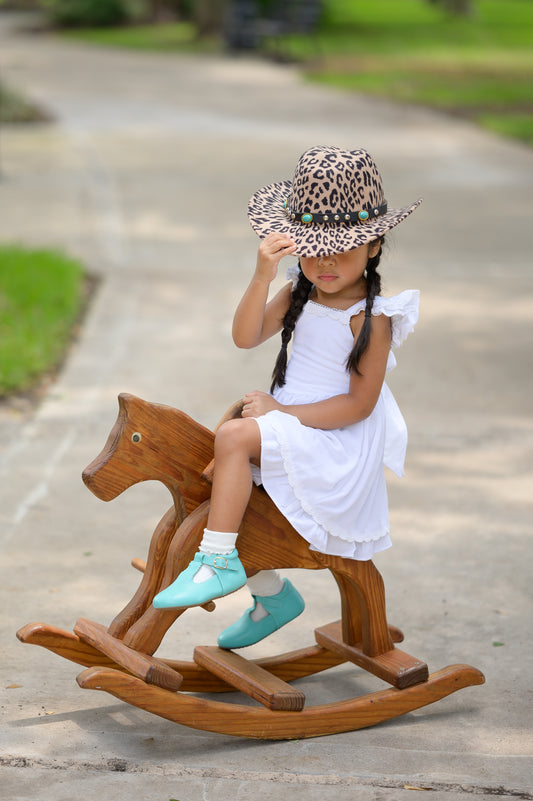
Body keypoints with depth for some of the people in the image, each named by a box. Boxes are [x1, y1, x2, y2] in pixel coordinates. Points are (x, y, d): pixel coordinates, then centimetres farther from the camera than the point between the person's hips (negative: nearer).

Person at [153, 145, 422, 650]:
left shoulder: (372, 317, -15)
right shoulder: (300, 295, 5)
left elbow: (359, 404, -18)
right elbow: (246, 337, -8)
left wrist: (281, 411, -18)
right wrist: (263, 276, -23)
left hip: (336, 442, -8)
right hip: (290, 430, 8)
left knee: (235, 435, -26)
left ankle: (219, 562, -22)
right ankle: (270, 594, 20)